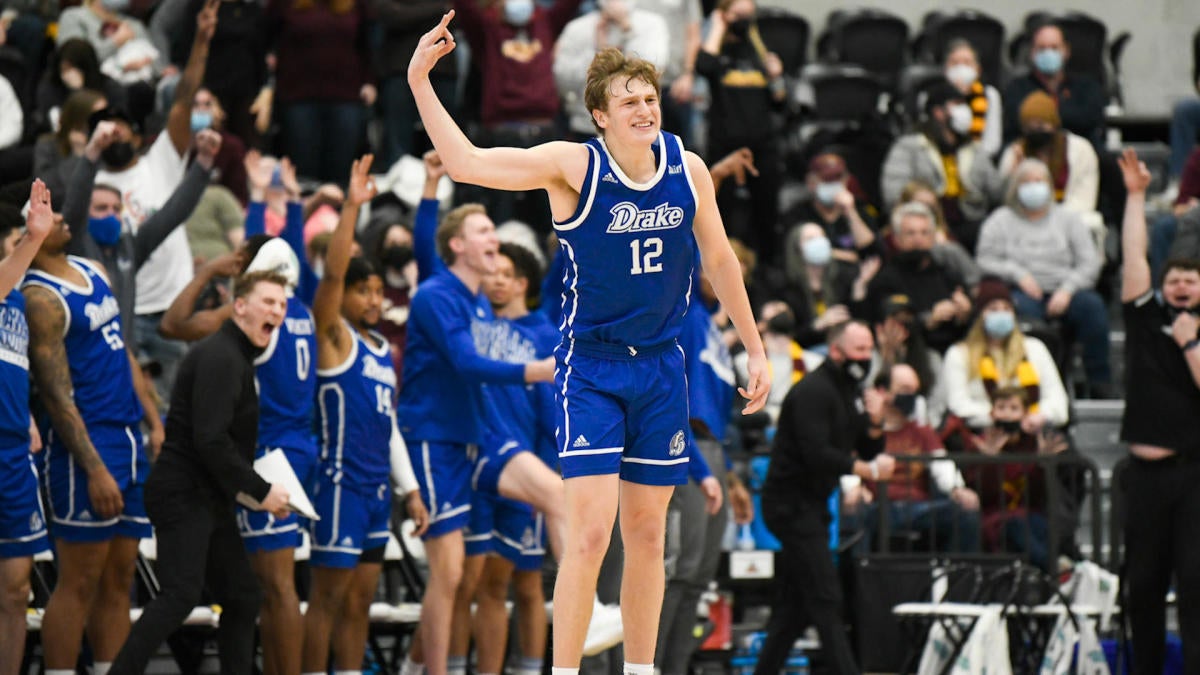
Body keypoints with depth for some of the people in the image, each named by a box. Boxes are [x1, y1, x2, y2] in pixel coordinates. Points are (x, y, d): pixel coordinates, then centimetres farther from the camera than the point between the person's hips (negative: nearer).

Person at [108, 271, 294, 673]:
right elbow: (210, 440, -23)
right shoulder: (219, 358, -15)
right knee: (181, 595, -19)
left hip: (210, 500, 11)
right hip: (183, 496, -11)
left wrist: (252, 488, 10)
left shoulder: (237, 357, 19)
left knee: (243, 597, 10)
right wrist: (260, 491, -17)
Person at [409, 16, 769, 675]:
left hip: (661, 368, 5)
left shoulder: (689, 169, 0)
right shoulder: (574, 166, -12)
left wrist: (755, 348, 17)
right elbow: (467, 163, -20)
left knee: (647, 535, 10)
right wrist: (419, 83, -28)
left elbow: (720, 260, 14)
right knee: (589, 533, -14)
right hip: (590, 368, -4)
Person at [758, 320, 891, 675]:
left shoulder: (850, 392, 14)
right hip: (792, 502, -10)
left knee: (795, 604, 11)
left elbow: (869, 451, 13)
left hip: (812, 505, 10)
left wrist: (874, 423, -6)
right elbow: (816, 454, -25)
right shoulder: (813, 392, -16)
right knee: (825, 599, -13)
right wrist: (868, 469, -26)